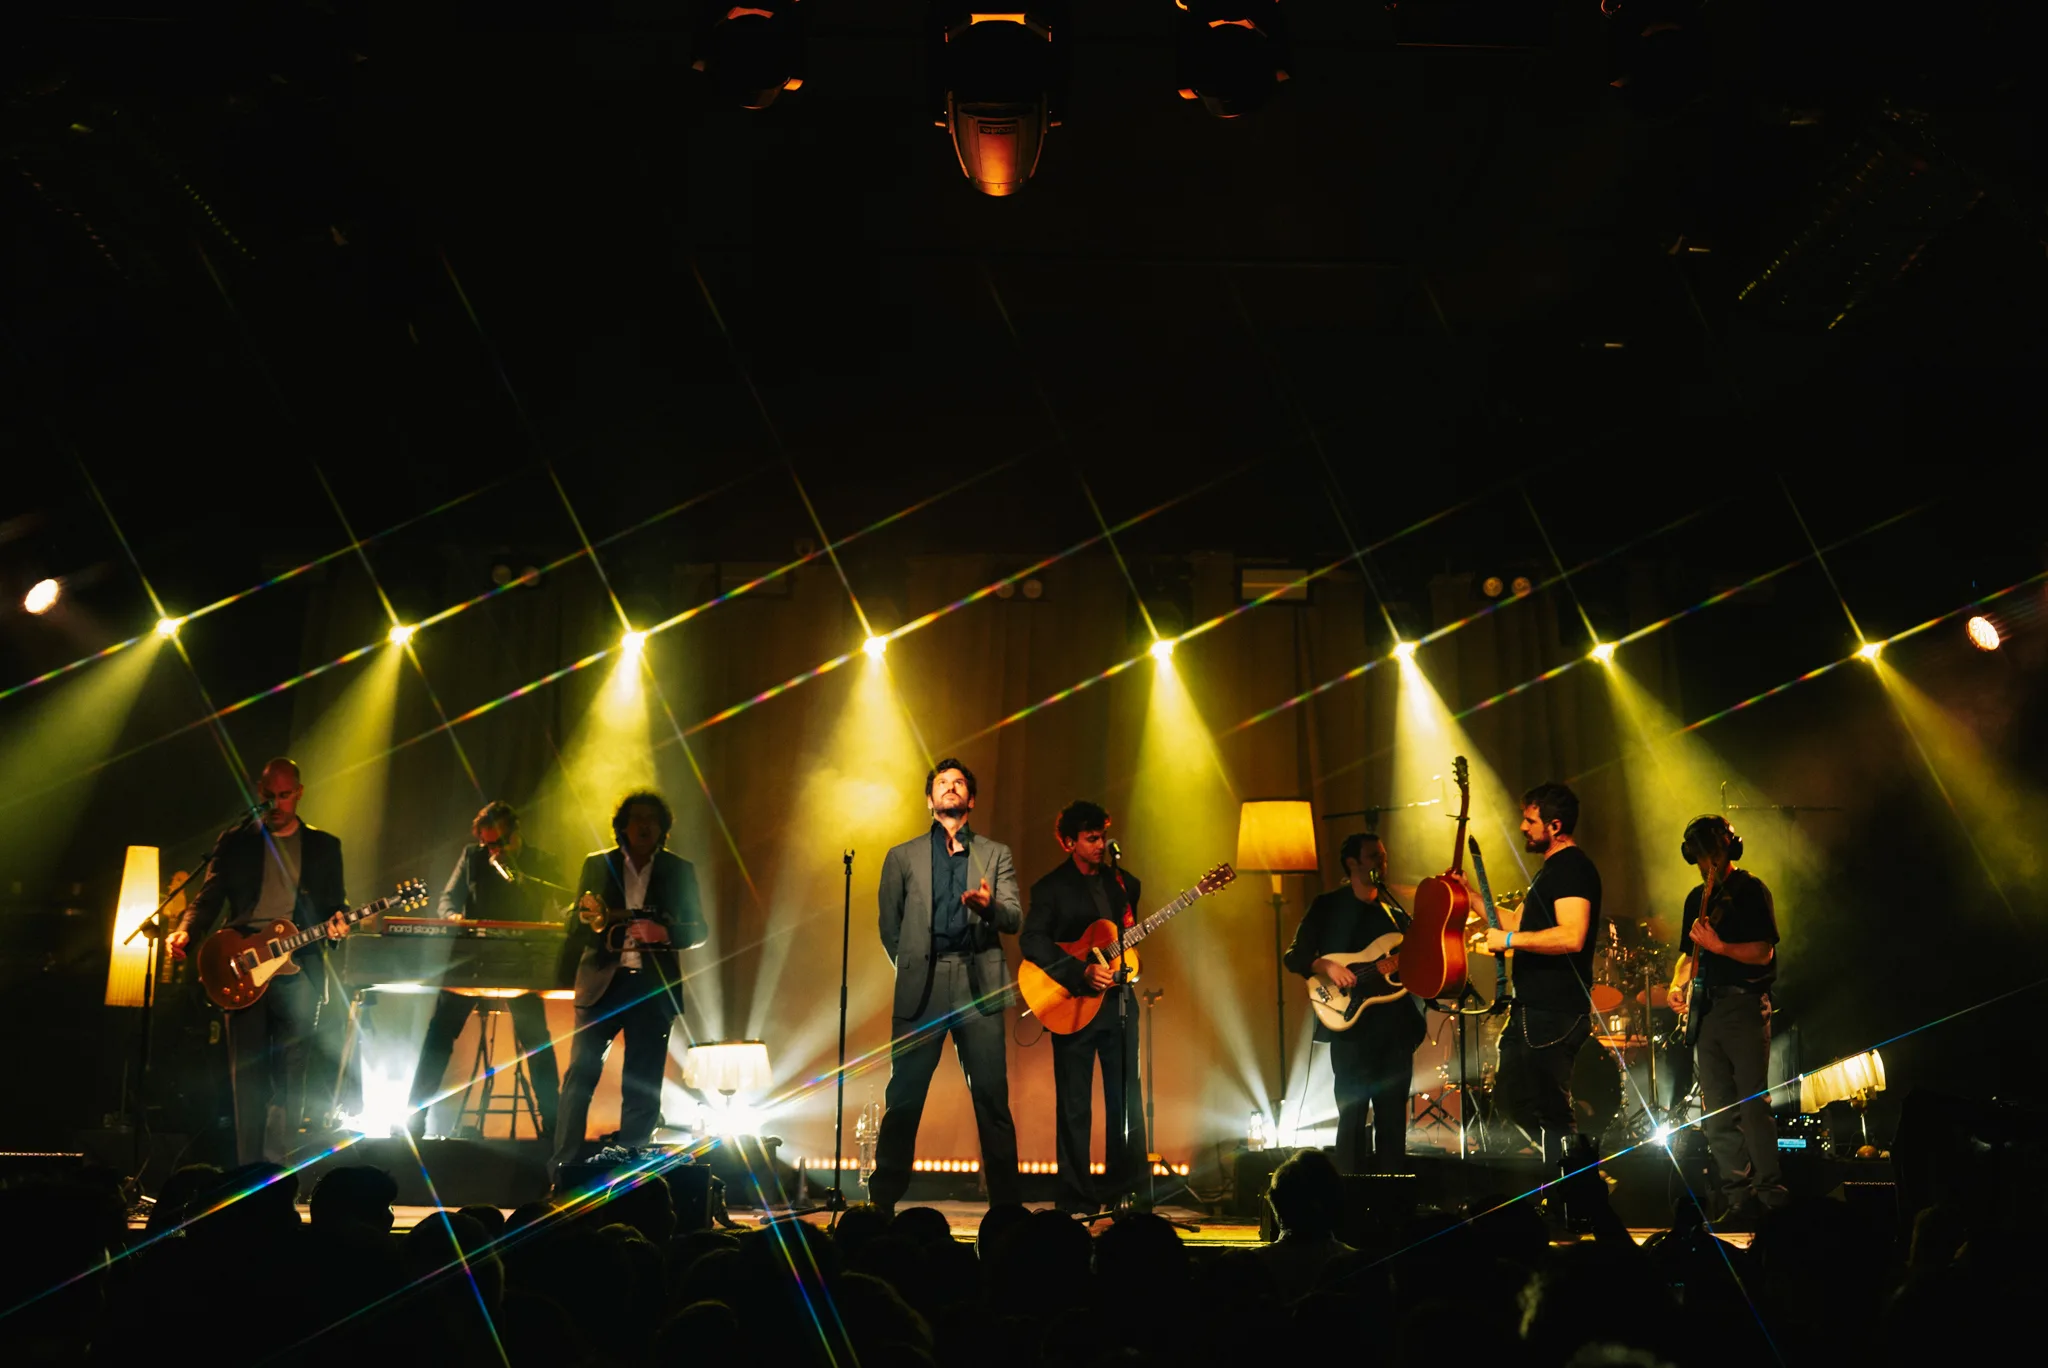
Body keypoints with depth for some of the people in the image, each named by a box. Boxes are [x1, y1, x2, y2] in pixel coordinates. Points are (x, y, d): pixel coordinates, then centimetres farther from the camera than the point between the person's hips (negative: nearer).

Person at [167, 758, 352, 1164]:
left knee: (290, 1080, 0)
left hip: (298, 973, 0)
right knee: (247, 1076, -1)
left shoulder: (324, 846, 11)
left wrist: (337, 923, -12)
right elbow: (209, 897, 5)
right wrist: (184, 931, -14)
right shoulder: (235, 841, 10)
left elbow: (336, 903, 10)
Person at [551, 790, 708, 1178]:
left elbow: (699, 931, 7)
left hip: (653, 987, 0)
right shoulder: (597, 865, 10)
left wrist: (665, 933, -13)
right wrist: (603, 931, -14)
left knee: (642, 1088, 1)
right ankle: (562, 1168, -3)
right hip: (602, 983, 0)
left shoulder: (679, 871, 9)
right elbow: (576, 924, 8)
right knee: (580, 1074, -7)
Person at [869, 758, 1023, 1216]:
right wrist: (914, 969, 9)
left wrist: (990, 906, -17)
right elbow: (889, 926, 14)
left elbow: (1014, 919, 3)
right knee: (903, 1098, 0)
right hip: (921, 986, 0)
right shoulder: (903, 856, 14)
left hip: (979, 985, 0)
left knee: (992, 1097, -3)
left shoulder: (995, 854, 14)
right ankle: (882, 1203, 8)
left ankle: (1007, 1204, 4)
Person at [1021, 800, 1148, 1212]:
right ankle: (1078, 1199, 9)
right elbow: (1031, 941, -15)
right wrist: (1082, 971, -22)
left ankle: (1124, 1191, 13)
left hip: (1118, 1000, 4)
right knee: (1074, 1107, 1)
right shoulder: (1051, 888, -3)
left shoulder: (1123, 881, 11)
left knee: (1127, 1102, 5)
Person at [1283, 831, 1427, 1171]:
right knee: (1352, 1116, -6)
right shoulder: (1328, 907, 3)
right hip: (1351, 1026, -5)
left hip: (1396, 1026, 5)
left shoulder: (1394, 911, 18)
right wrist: (1326, 966, -19)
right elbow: (1295, 956, -2)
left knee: (1393, 1118, 7)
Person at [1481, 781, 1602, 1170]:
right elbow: (1523, 924, 27)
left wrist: (1508, 940, -23)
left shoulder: (1573, 867, -15)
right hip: (1533, 1008, 11)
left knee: (1551, 1112, -7)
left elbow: (1572, 937, -28)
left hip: (1555, 1014, -11)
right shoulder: (1550, 868, 18)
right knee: (1510, 1099, 17)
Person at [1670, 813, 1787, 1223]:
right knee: (1717, 1113, 4)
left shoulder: (1751, 890, -2)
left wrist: (1717, 946, -21)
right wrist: (1679, 984, 7)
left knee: (1753, 1104, -11)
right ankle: (1738, 1196, 8)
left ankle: (1770, 1193, -7)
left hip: (1744, 1005, -7)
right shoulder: (1697, 898, 18)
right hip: (1706, 1009, 7)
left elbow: (1762, 952, -10)